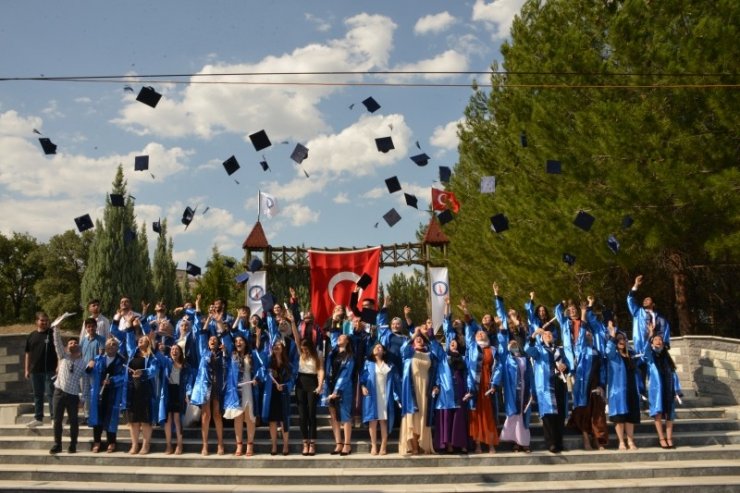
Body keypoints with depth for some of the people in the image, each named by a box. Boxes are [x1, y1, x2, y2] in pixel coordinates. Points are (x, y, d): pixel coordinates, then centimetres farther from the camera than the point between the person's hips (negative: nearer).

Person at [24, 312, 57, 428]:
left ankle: (54, 417, -2)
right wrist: (26, 369, 9)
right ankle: (38, 418, 19)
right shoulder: (31, 336, 9)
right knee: (37, 395, 11)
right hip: (35, 371, 4)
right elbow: (28, 354, 12)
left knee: (50, 394, -5)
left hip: (49, 370, -4)